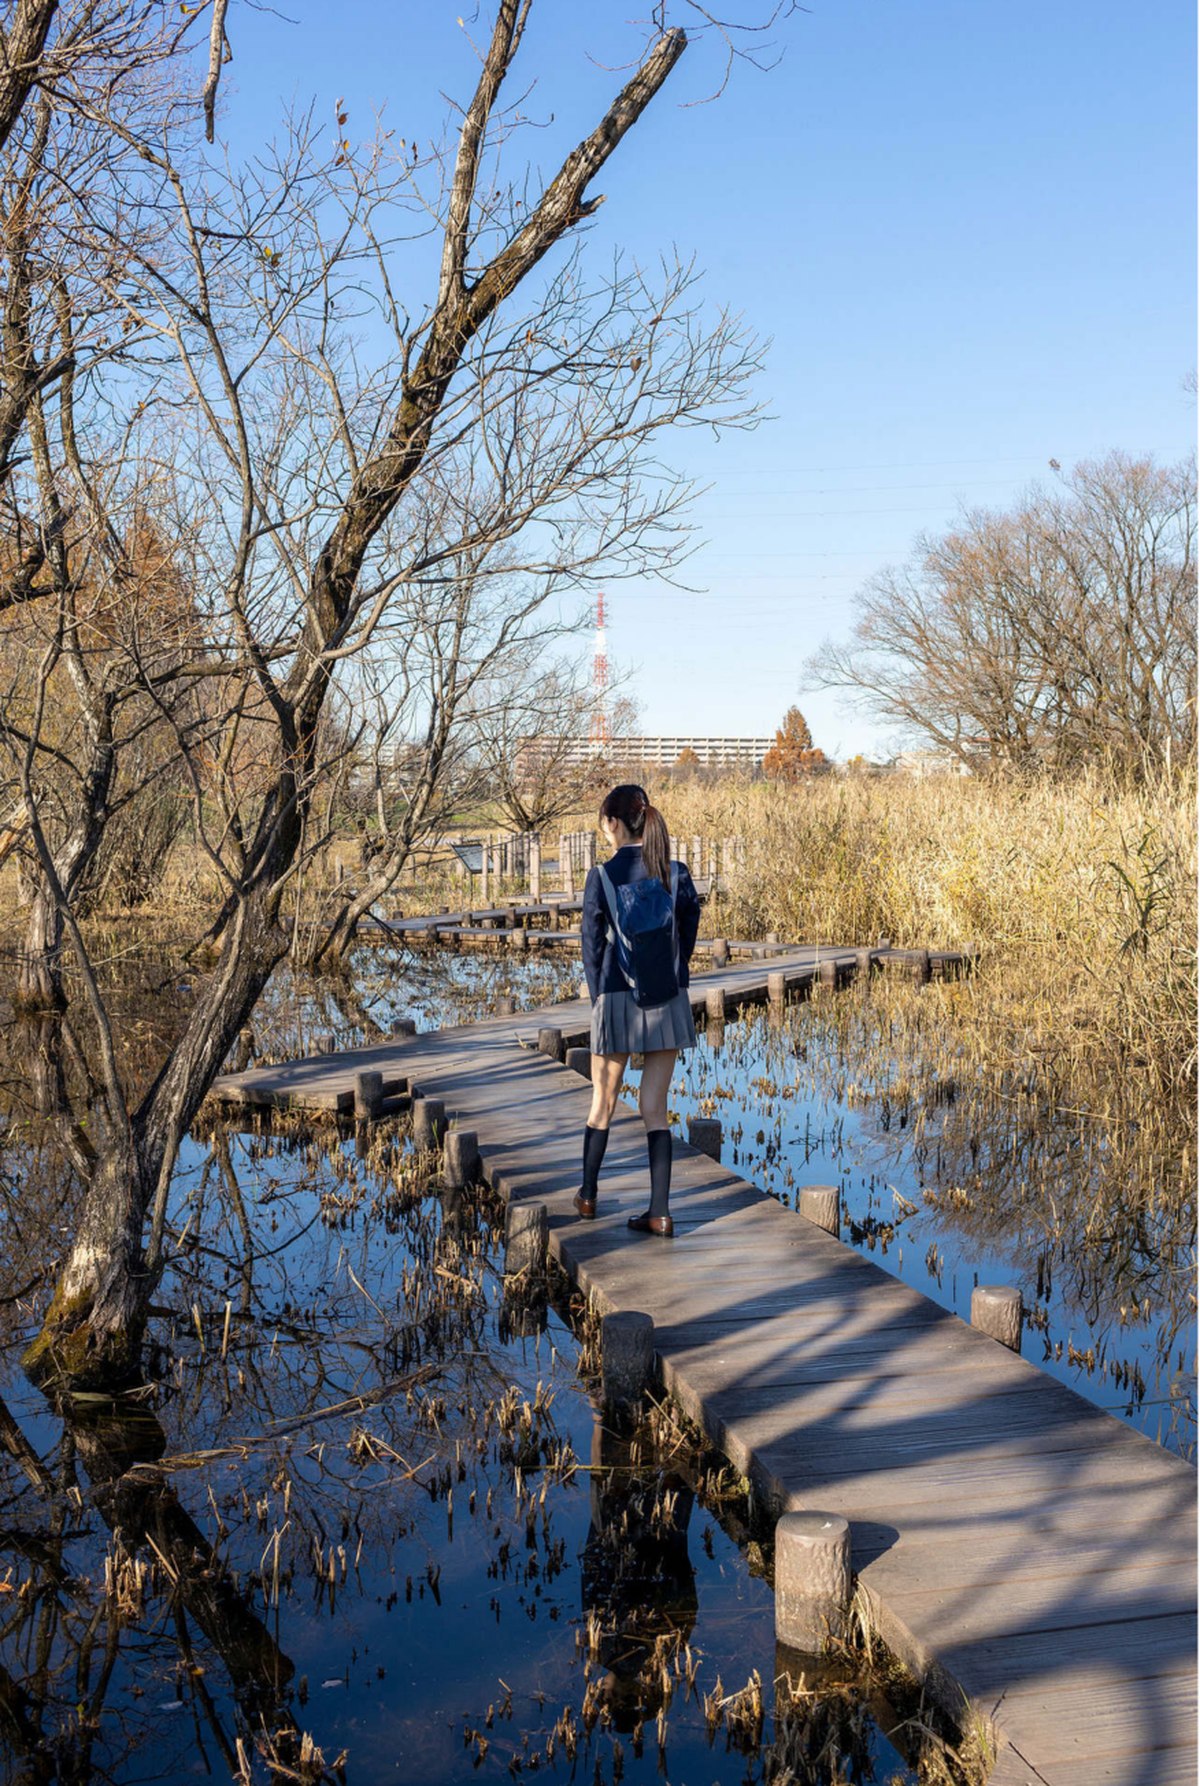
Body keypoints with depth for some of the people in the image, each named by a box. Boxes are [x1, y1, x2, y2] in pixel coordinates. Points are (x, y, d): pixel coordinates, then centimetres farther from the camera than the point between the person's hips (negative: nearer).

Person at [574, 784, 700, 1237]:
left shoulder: (601, 878, -9)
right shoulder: (677, 875, -2)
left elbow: (593, 947, -6)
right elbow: (687, 940, 3)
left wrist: (598, 1002, 4)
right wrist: (668, 985, 13)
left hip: (618, 1000, -2)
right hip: (668, 1002, 2)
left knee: (603, 1101, 15)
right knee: (655, 1107, 7)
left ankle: (588, 1195, 29)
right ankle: (659, 1211, 4)